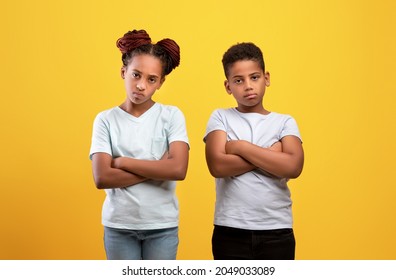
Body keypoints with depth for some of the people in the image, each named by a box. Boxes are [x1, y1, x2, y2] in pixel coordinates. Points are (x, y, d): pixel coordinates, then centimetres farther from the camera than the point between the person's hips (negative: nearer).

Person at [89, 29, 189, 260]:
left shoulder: (172, 115, -3)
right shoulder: (106, 119, -1)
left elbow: (178, 169, -17)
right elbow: (102, 178, -12)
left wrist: (122, 162, -12)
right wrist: (157, 169, -14)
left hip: (162, 226, 0)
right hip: (118, 226, 1)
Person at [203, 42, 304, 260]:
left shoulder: (284, 122, 4)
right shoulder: (220, 118, 2)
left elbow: (293, 167, -14)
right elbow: (218, 166, -13)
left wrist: (241, 147, -11)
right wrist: (270, 154, -11)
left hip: (277, 231, 1)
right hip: (230, 231, -1)